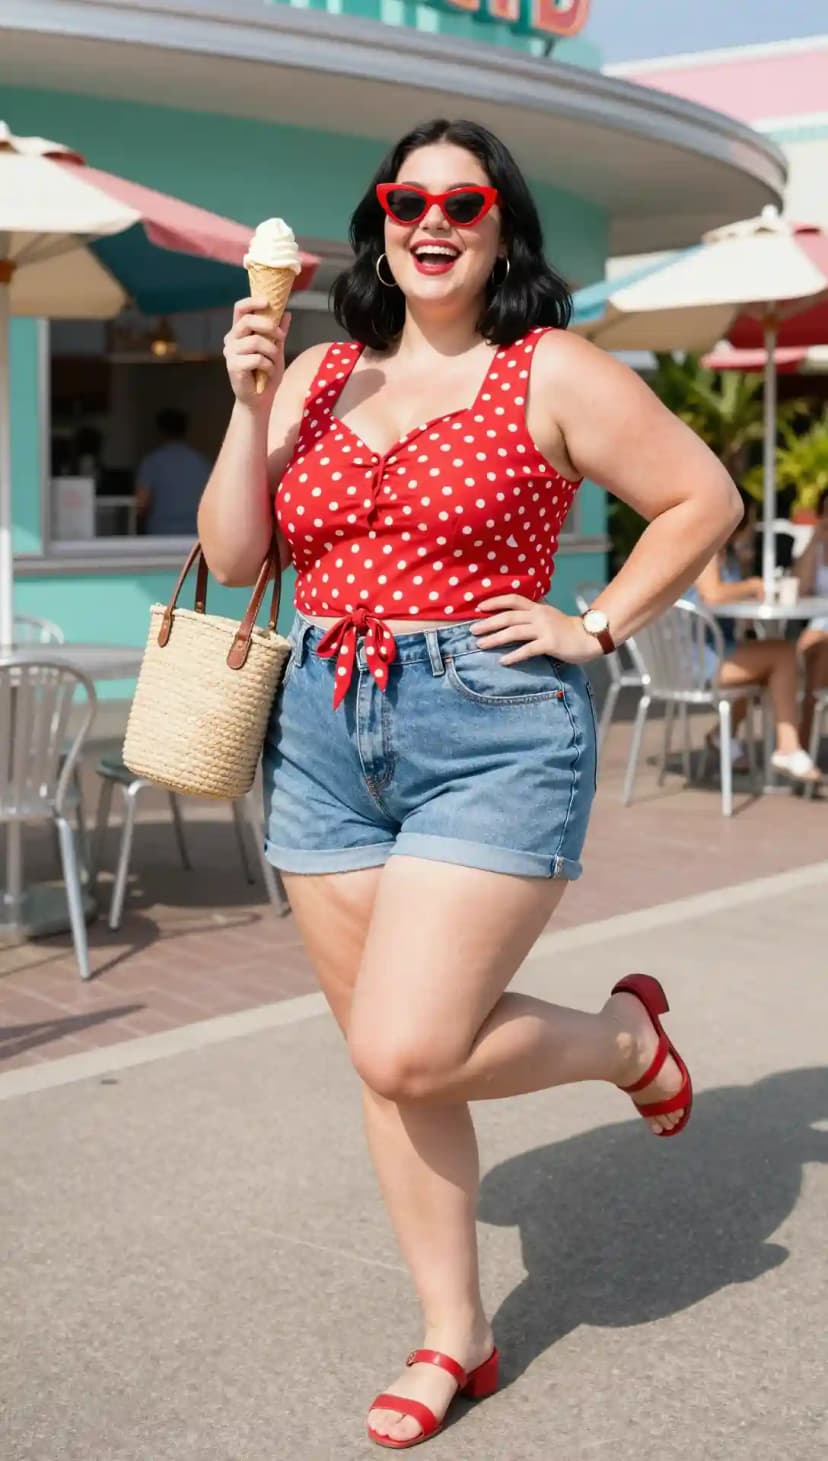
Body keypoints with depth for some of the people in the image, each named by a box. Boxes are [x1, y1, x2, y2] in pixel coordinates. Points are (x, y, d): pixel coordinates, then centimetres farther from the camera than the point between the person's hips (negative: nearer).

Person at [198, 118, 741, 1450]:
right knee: (387, 1059, 9)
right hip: (324, 735, 5)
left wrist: (595, 629, -4)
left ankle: (625, 1034, 16)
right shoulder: (318, 375, 11)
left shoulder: (553, 373, -2)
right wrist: (248, 404, -3)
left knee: (407, 1053, -14)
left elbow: (705, 499, 1)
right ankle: (454, 1337, 25)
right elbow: (231, 558, 7)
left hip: (494, 733, -5)